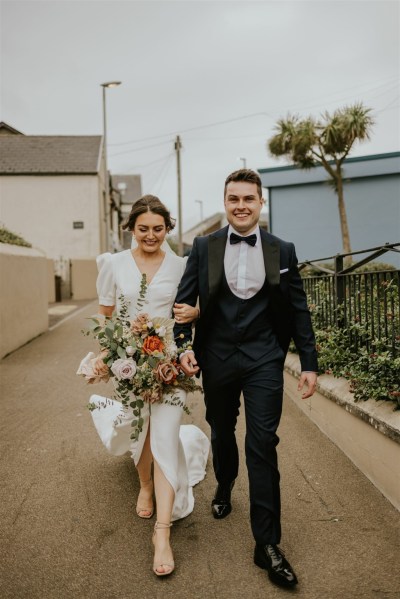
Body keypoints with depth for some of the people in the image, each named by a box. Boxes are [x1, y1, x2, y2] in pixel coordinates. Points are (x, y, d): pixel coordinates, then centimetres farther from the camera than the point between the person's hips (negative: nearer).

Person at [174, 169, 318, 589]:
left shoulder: (282, 251, -1)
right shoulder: (203, 247, -1)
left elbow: (298, 309, 1)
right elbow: (184, 300, 0)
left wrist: (309, 363, -1)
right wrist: (184, 346, -13)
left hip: (263, 360, -1)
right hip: (217, 358, 2)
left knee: (263, 445, -3)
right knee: (221, 432, 20)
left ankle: (267, 544, 8)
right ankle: (224, 488, 50)